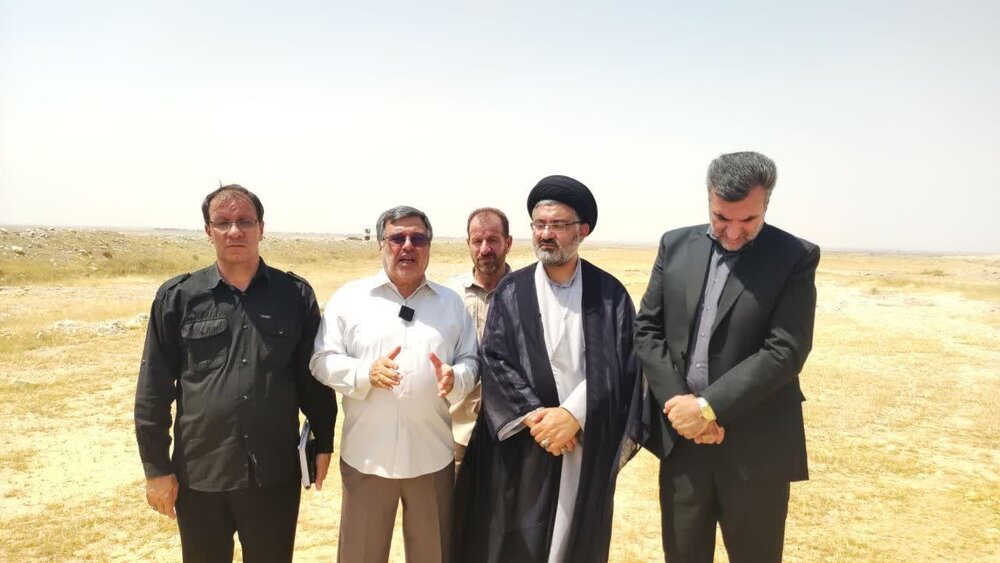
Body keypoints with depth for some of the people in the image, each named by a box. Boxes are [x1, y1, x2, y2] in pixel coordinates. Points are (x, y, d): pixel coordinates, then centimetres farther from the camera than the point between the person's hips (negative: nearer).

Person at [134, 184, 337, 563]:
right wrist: (156, 466, -1)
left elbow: (314, 376, 4)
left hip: (275, 473, 0)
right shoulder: (177, 297, -2)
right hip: (200, 475, 0)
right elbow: (154, 388, -1)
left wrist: (323, 443, 6)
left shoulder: (295, 294, -1)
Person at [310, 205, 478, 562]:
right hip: (366, 454, -1)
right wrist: (366, 373, -20)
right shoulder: (349, 297, 1)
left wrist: (455, 379, -15)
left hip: (432, 454, 2)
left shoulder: (451, 302, 8)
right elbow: (322, 360, -2)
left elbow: (471, 361, 7)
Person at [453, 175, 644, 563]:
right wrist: (534, 416, -17)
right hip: (522, 446, 0)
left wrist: (573, 415, -16)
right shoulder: (511, 293, 3)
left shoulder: (610, 294, 1)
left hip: (588, 445, 0)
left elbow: (620, 368, -5)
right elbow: (495, 362, -5)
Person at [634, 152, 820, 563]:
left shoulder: (796, 257, -6)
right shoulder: (676, 246, 4)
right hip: (682, 436, 3)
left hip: (755, 446, -3)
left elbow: (785, 351, -14)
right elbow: (646, 329, 3)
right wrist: (677, 400, -10)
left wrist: (709, 406, -18)